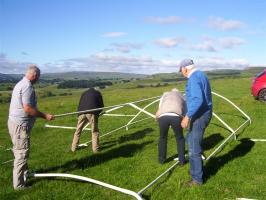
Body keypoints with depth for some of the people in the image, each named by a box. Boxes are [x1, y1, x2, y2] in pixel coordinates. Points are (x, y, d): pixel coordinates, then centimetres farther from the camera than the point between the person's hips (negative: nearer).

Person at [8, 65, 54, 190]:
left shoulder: (21, 84, 14)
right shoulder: (27, 86, -18)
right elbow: (28, 108, -24)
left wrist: (41, 115, 20)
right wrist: (45, 116, -17)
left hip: (15, 123, 10)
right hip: (20, 125, -10)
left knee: (19, 151, 21)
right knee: (22, 153, -2)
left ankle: (25, 173, 37)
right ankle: (19, 184, 6)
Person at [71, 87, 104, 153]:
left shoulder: (84, 93, 31)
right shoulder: (98, 93, 25)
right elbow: (101, 106, 20)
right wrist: (97, 113, 32)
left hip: (82, 113, 3)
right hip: (92, 113, -2)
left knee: (78, 131, 13)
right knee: (94, 131, 6)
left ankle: (74, 148, 19)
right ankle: (95, 148, 7)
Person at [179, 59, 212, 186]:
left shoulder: (193, 79, -19)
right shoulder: (201, 75, 14)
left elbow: (198, 100, -30)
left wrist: (188, 116, -28)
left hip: (199, 116, -11)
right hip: (203, 114, 11)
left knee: (194, 149, -1)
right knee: (190, 140, 25)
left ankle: (197, 179, 11)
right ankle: (197, 169, 38)